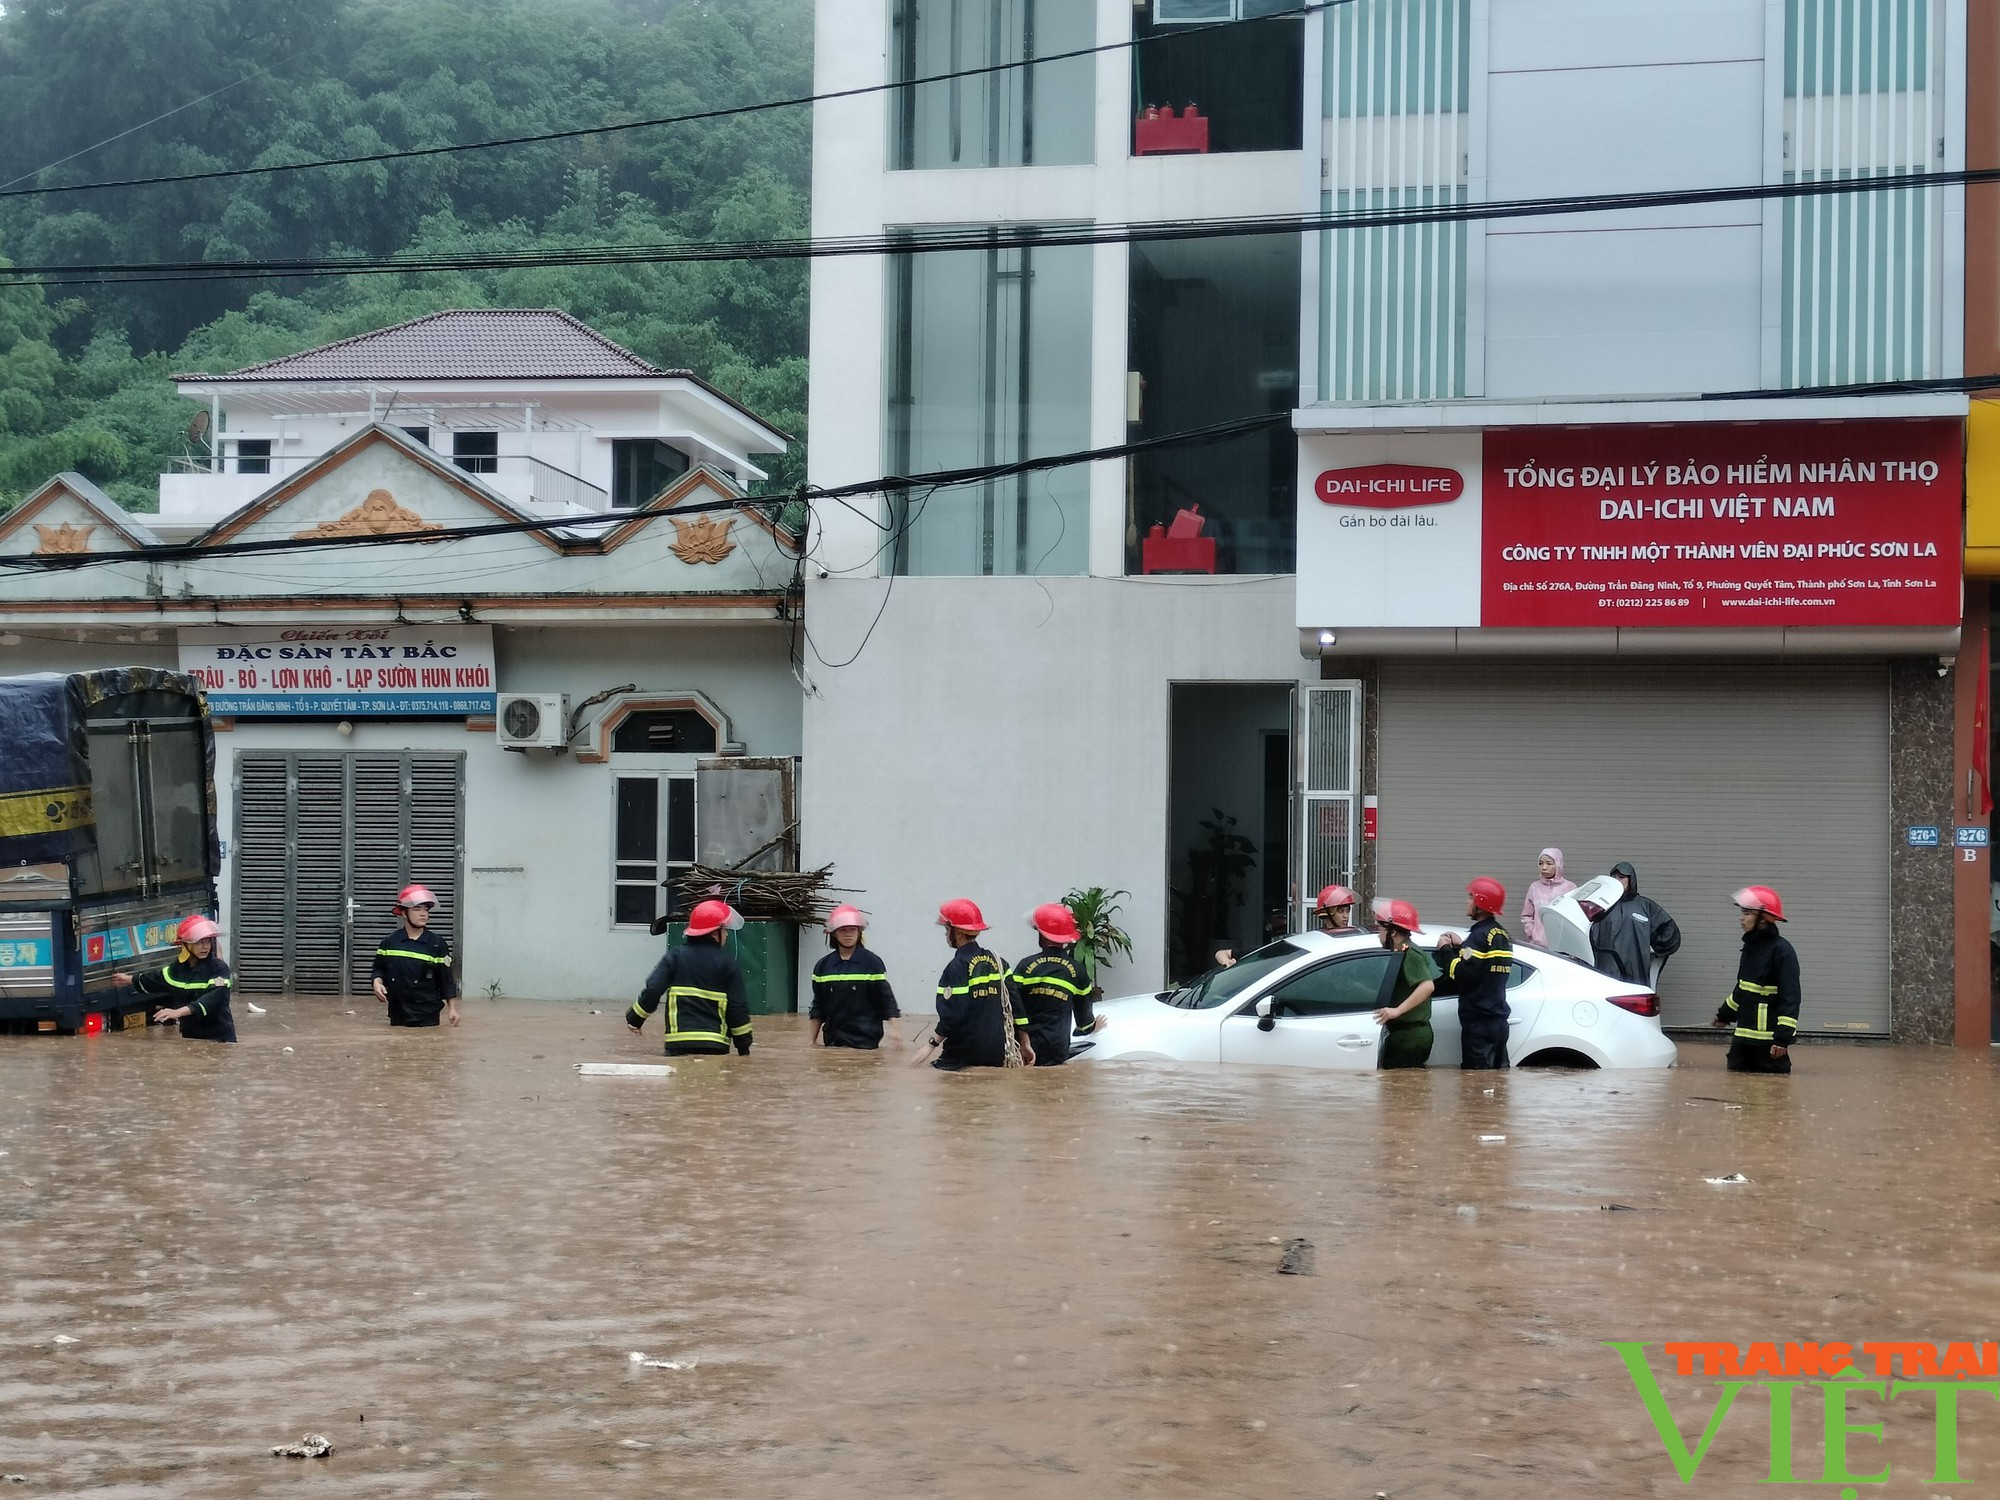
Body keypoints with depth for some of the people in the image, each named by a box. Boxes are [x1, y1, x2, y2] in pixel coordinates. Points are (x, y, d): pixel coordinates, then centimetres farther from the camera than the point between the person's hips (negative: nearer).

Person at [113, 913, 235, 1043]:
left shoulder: (219, 968, -12)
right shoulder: (178, 967, 6)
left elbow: (212, 998, -27)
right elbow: (157, 979, 26)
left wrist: (179, 1012, -36)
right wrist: (130, 980, 42)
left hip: (219, 1037, -5)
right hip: (190, 1036, 5)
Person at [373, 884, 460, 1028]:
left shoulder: (437, 944, -1)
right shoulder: (389, 942, 4)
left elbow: (446, 979, 1)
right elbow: (379, 969, 13)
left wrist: (452, 1009, -2)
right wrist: (378, 982, -8)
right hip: (398, 1014, 2)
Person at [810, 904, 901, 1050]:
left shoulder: (872, 963, -2)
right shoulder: (823, 966, 7)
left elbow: (886, 998, -2)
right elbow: (818, 1007, 12)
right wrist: (814, 1041, 11)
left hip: (865, 1041, -3)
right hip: (832, 1041, 3)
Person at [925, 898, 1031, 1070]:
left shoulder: (958, 967, -10)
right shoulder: (996, 962, 11)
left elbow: (952, 1017, -16)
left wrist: (932, 1044, -6)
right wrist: (1025, 1043, 18)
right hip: (998, 1054, 7)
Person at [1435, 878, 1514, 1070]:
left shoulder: (1480, 936, -15)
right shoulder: (1501, 934, 14)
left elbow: (1463, 974, -21)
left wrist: (1446, 950, -7)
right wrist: (1459, 947, 14)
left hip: (1478, 1023, -9)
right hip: (1499, 1019, 9)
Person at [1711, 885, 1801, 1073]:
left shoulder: (1781, 950, -14)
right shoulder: (1750, 946, 13)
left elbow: (1790, 998, -18)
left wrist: (1783, 1037, -24)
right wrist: (1725, 1014, 37)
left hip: (1770, 1040, -8)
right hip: (1744, 1037, 8)